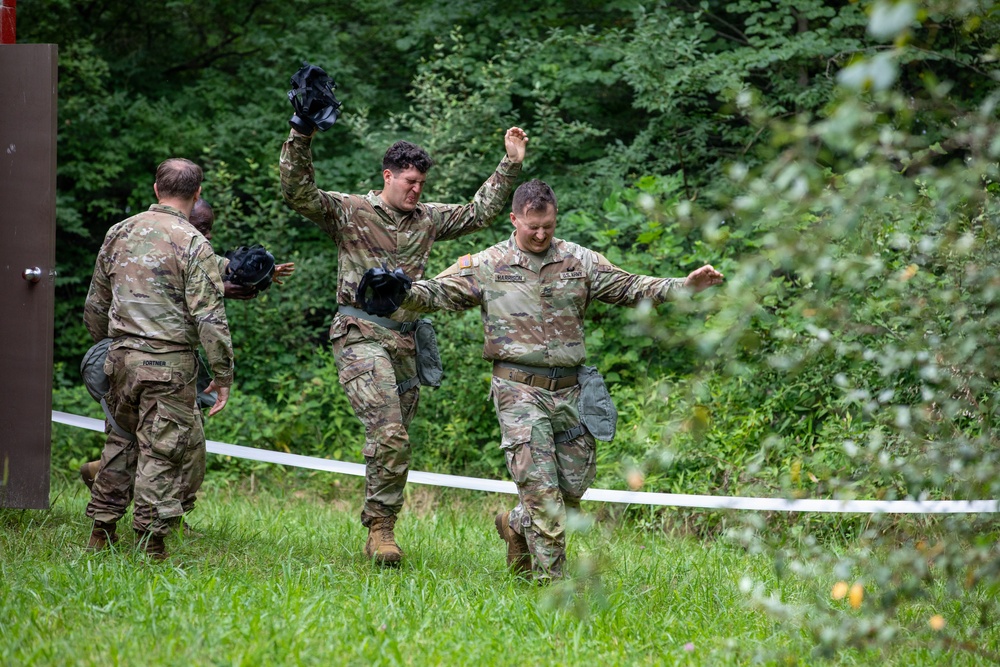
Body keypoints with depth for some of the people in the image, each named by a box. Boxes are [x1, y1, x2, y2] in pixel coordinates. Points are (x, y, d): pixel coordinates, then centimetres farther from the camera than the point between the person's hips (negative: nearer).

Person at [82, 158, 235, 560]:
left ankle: (102, 530, 23)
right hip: (169, 362, -6)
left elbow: (95, 304, 18)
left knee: (121, 442, 18)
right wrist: (223, 375, -7)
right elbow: (209, 317, -13)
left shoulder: (119, 233, 9)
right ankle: (150, 541, 1)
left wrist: (104, 346, 32)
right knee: (162, 450, 0)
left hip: (122, 357, 6)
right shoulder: (192, 244, -10)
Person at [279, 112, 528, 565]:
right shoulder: (348, 212, -1)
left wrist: (510, 165, 18)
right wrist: (301, 139, -23)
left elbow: (480, 212, 24)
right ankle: (381, 527, -12)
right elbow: (297, 193, -12)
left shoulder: (427, 220, 16)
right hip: (360, 336, -6)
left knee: (394, 441, 7)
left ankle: (378, 536, 15)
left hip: (404, 341, 6)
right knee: (389, 434, -21)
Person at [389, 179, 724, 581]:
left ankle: (517, 524, 36)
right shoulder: (487, 266, 2)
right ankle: (548, 576, -8)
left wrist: (684, 287, -5)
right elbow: (438, 293, -5)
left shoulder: (579, 261, 8)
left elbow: (631, 288, 7)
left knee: (573, 487, 9)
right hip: (520, 390, -4)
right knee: (540, 486, -13)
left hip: (569, 392, 4)